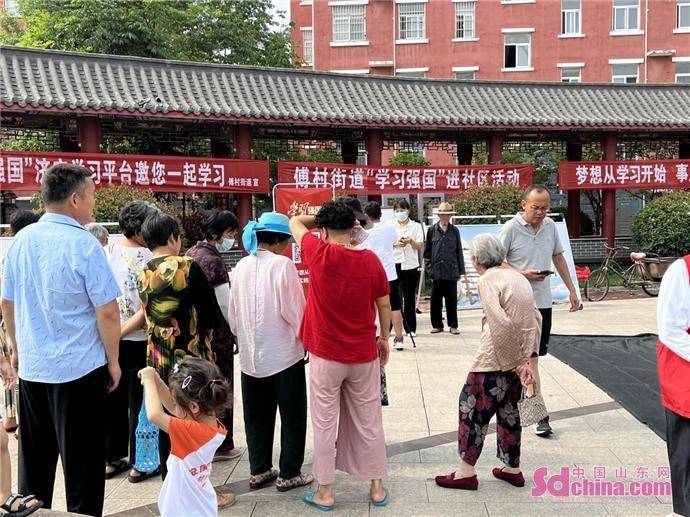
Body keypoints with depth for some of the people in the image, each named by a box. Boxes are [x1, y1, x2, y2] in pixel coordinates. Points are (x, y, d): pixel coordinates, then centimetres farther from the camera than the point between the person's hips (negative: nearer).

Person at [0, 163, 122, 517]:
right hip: (79, 369, -6)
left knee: (34, 458, 20)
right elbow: (107, 312, -16)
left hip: (31, 367, 6)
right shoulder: (83, 243, -16)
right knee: (82, 464, 7)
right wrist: (113, 361, -4)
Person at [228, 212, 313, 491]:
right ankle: (288, 474, 16)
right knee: (292, 415, 9)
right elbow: (293, 310, -14)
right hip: (283, 353, -6)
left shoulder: (242, 266, 3)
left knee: (256, 415, 17)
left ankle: (259, 470, 26)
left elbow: (233, 311, 10)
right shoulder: (282, 265, -15)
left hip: (250, 354, 6)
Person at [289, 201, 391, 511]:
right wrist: (384, 338, 16)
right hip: (364, 355, 3)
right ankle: (377, 488, 25)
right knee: (369, 421, 14)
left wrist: (323, 220, 13)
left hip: (325, 355, -2)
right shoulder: (371, 260, -6)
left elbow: (295, 222, 4)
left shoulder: (320, 254, -13)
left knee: (325, 424, 9)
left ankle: (325, 492, 19)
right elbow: (384, 304, 3)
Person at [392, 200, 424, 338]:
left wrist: (411, 241, -16)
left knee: (410, 297, 4)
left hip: (410, 265, 0)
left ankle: (410, 328, 10)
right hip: (394, 263, 0)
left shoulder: (416, 226, 8)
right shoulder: (391, 226, 10)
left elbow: (420, 246, 3)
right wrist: (396, 244, -12)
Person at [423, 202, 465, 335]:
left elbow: (459, 251, 9)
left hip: (451, 271, 0)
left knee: (451, 299, 5)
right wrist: (428, 268, 0)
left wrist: (460, 271, 6)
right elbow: (427, 251, 8)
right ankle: (437, 325, 16)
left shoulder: (455, 231, 7)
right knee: (436, 300, 5)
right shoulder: (432, 230, 5)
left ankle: (453, 325, 14)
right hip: (436, 271, 0)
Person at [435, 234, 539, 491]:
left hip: (496, 358, -8)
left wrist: (515, 362, -14)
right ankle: (512, 469, 30)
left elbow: (500, 324, -23)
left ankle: (466, 472, 11)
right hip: (519, 357, 8)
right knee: (508, 409, 20)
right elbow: (536, 319, 12)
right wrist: (526, 358, 8)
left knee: (472, 407, 5)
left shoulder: (487, 280, -13)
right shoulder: (517, 277, 12)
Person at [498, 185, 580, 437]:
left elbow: (558, 257, 18)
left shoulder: (551, 226, 7)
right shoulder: (510, 228, -11)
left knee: (532, 355, 12)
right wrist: (523, 274, -20)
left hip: (543, 300, 6)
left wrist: (571, 289, 18)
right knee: (531, 356, -4)